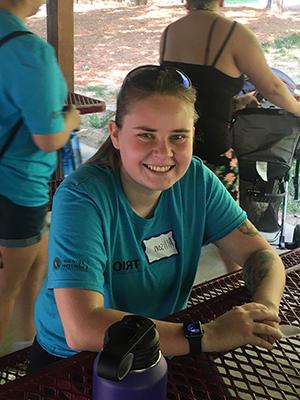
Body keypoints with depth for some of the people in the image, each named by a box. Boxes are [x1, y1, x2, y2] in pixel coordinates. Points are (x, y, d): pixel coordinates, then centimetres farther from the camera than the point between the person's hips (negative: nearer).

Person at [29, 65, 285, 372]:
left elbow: (261, 254, -5)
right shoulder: (81, 197, -25)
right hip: (71, 361, -6)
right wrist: (207, 335, -36)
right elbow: (81, 329, -34)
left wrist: (265, 308, -28)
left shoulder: (196, 180, -9)